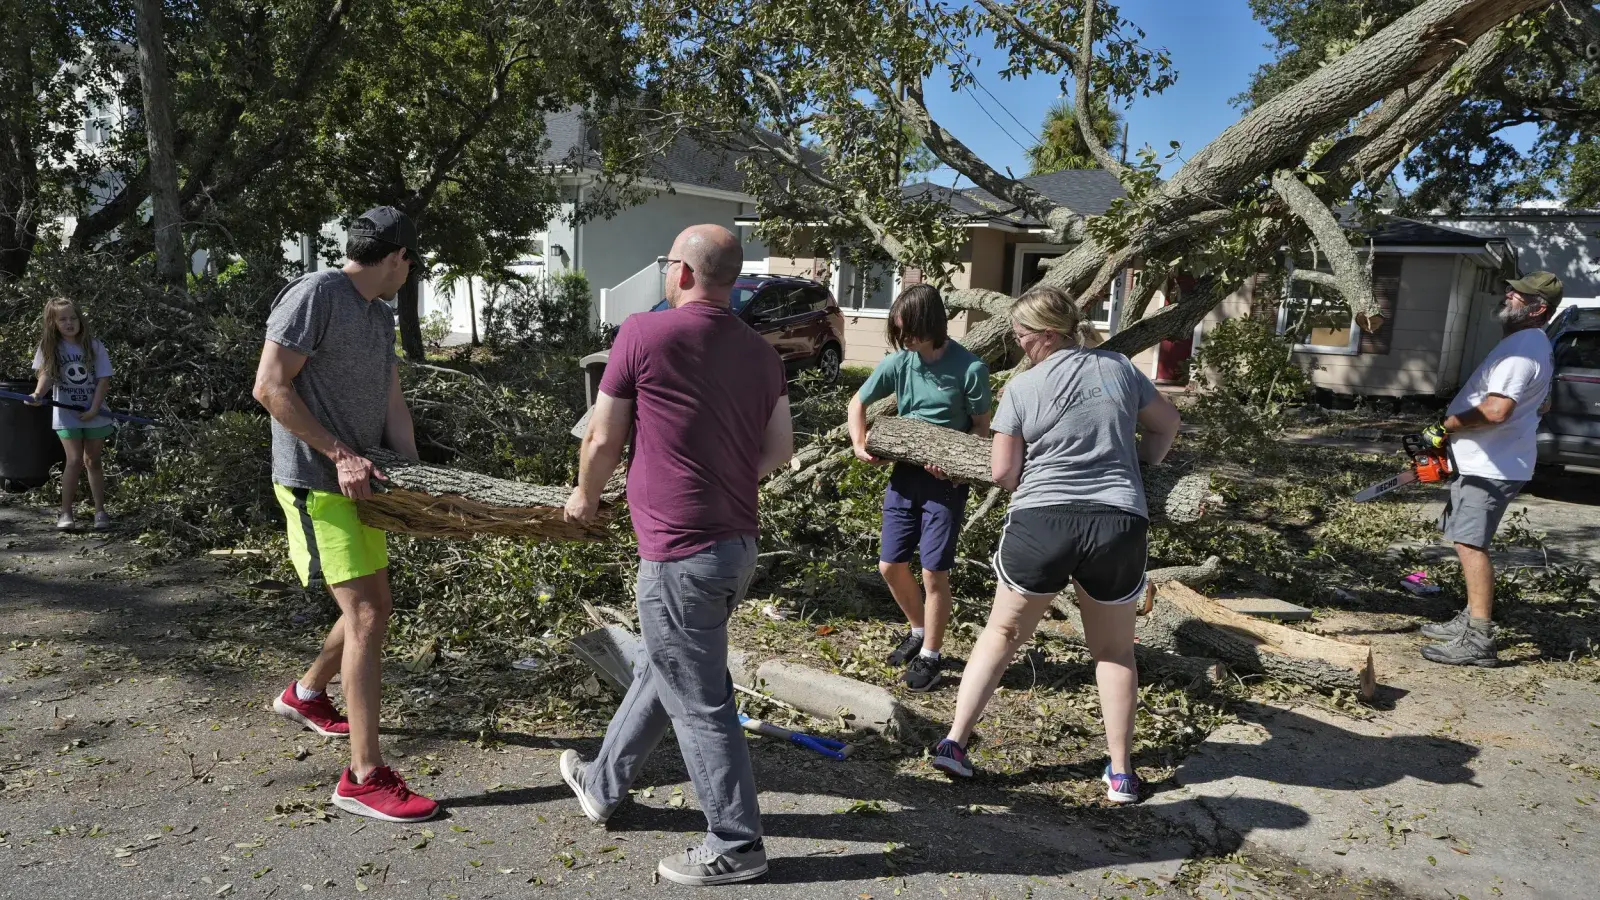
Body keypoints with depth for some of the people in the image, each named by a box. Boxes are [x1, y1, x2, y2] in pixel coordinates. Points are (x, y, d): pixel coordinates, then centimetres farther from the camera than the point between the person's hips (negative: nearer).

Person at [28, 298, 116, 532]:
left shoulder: (94, 345, -5)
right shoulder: (50, 348, -4)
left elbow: (104, 380, -6)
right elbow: (47, 375, -8)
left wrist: (93, 410, -13)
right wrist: (38, 394, -29)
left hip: (95, 413, 1)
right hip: (66, 414, -1)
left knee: (93, 461, 8)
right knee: (75, 460, -10)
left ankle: (100, 511, 15)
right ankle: (66, 512, -1)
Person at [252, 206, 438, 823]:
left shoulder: (381, 315, 15)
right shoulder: (315, 295, -13)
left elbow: (392, 403, 13)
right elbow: (270, 387, -17)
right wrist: (340, 455, -19)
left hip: (359, 483, 9)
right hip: (316, 485, -9)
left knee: (374, 609, 18)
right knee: (364, 616, -13)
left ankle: (306, 695, 44)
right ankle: (364, 777, -7)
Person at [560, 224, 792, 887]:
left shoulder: (644, 333, -12)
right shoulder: (760, 352, 5)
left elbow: (603, 439, -4)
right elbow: (780, 450, 6)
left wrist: (585, 497, 14)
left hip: (681, 553, -8)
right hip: (739, 544, 8)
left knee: (699, 704, 6)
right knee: (660, 669, 23)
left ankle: (735, 846, 19)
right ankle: (604, 784, 43)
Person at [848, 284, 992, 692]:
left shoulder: (969, 368, -14)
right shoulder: (898, 362, -2)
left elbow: (981, 427, -6)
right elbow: (858, 402, 11)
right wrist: (860, 444, -6)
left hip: (946, 480, -5)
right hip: (904, 474, 5)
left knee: (934, 573, -1)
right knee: (890, 565, 10)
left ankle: (929, 655, 18)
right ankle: (919, 631, 35)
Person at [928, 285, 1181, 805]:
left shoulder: (1022, 388, -3)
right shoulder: (1118, 368, 7)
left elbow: (1002, 472, -1)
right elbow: (1166, 423, 19)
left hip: (1040, 524, -2)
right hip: (1119, 524, 2)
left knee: (1002, 634, 15)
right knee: (1115, 651, 18)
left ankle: (954, 742, 14)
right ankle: (1121, 773, 21)